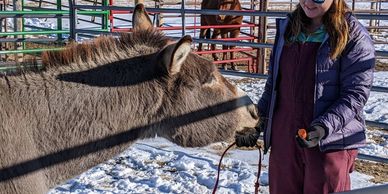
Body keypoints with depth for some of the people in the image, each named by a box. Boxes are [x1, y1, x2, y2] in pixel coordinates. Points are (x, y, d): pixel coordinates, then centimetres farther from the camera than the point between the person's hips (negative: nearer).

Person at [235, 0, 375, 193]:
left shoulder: (354, 37, -8)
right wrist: (258, 118, 8)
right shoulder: (287, 28, 10)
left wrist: (325, 126, -24)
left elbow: (356, 93, -12)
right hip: (283, 137, 5)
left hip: (330, 142, -5)